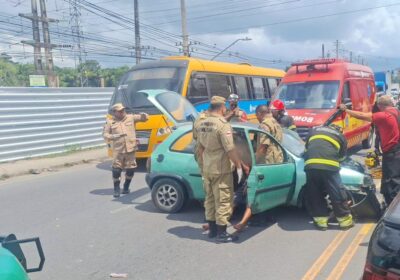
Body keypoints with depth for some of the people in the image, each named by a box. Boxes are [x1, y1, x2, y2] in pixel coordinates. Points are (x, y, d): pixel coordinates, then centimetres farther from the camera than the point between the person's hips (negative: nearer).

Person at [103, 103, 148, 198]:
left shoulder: (131, 117, 9)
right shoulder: (110, 122, 5)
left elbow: (144, 118, 9)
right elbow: (105, 135, 4)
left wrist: (143, 115, -15)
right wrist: (114, 136, -15)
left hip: (130, 148, 2)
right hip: (118, 150, -1)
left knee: (130, 169, 3)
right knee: (116, 169, -6)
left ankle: (126, 187, 24)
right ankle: (116, 189, 10)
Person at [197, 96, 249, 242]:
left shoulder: (202, 124, 6)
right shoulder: (223, 125, -18)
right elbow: (230, 150, -20)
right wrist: (240, 166, -11)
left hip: (207, 169, 8)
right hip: (221, 169, -8)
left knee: (210, 198, 16)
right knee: (223, 200, 1)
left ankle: (212, 229, 26)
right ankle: (221, 233, 5)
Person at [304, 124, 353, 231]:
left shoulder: (315, 130, 30)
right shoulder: (340, 136, 24)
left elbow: (306, 148, 36)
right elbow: (342, 156, 29)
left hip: (310, 165, 2)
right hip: (329, 165, -2)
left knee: (314, 194, 14)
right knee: (338, 194, 10)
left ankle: (321, 220, 18)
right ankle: (345, 220, 20)